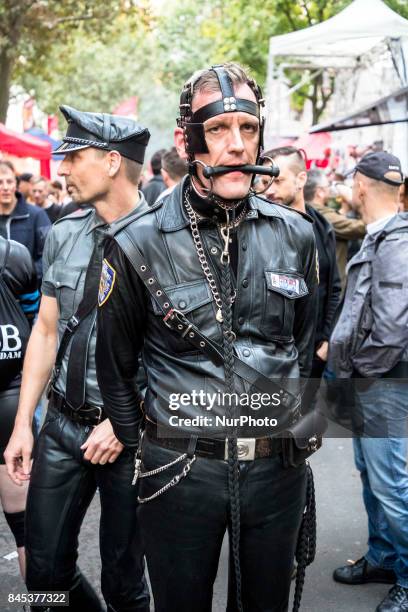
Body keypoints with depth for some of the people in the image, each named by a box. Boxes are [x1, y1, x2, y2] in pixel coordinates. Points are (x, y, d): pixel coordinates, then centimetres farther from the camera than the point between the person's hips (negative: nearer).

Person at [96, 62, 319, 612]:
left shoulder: (295, 235, 0)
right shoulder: (138, 246, -9)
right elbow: (115, 367, 1)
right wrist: (141, 453, 4)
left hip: (277, 466, 3)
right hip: (179, 470, -2)